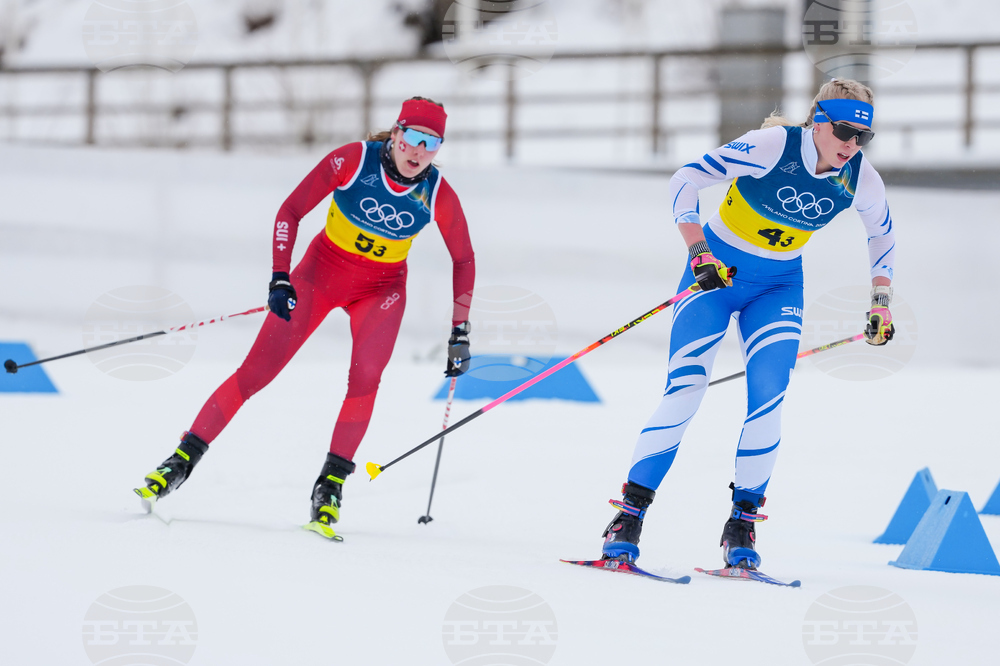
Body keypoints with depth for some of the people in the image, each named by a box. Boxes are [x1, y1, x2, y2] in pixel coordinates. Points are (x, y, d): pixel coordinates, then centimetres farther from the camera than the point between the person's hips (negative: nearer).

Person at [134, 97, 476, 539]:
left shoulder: (437, 195, -17)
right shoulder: (353, 161, -22)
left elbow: (463, 259, 0)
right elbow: (291, 211, -14)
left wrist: (460, 331, -2)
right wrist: (280, 279, -23)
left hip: (381, 288, 1)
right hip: (322, 270, -1)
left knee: (366, 374, -25)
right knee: (258, 369, -7)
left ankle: (332, 484, -18)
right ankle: (184, 459, 0)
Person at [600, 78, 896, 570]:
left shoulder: (859, 179, -10)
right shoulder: (773, 146, -23)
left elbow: (882, 233, 12)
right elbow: (685, 181, -21)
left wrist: (881, 306, 8)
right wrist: (700, 256, -28)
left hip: (779, 286, 3)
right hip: (717, 270, -3)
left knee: (768, 397, -14)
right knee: (685, 391, -14)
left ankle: (742, 525, -3)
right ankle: (629, 516, -8)